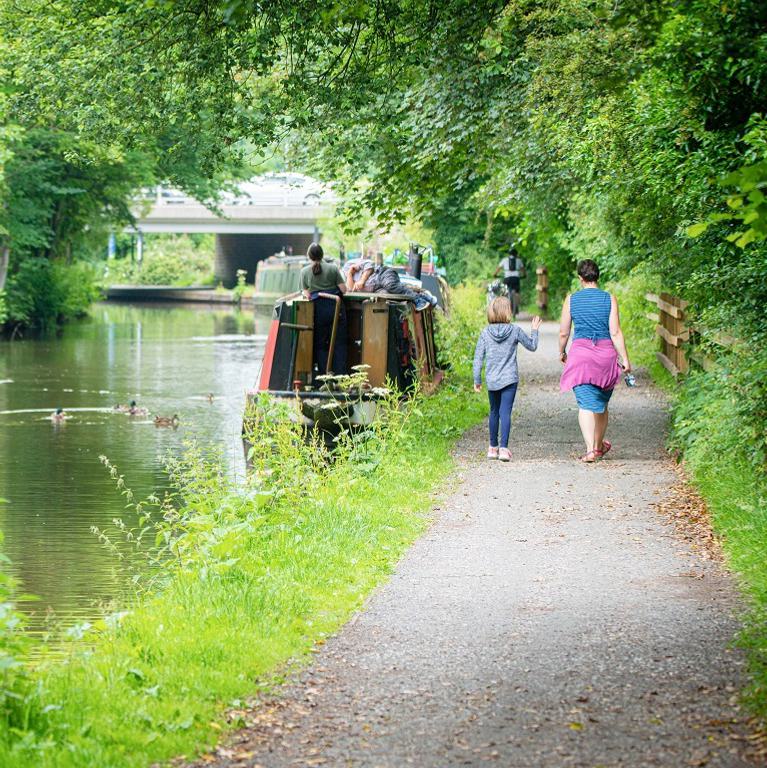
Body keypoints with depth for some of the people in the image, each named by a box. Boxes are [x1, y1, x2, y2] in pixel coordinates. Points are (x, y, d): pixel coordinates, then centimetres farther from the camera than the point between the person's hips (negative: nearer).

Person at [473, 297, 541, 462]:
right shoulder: (515, 331, -7)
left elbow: (478, 358, 0)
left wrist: (477, 380, 9)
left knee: (494, 412, 17)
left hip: (491, 380, 2)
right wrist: (534, 331, 24)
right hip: (509, 380, -2)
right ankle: (503, 448, -16)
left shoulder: (485, 333, -3)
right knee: (505, 412, -5)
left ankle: (493, 448, 24)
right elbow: (532, 346, 7)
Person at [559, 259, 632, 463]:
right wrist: (625, 359, -1)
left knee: (586, 404, -5)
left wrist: (562, 352, 22)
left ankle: (590, 449, -18)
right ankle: (599, 445, 31)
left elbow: (563, 333, 5)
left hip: (580, 353, -1)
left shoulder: (571, 300, 0)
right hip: (606, 353, 1)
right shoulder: (609, 299, -1)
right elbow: (615, 333, -5)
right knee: (601, 404, 17)